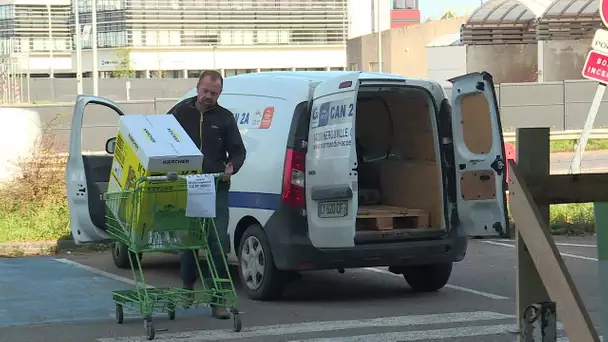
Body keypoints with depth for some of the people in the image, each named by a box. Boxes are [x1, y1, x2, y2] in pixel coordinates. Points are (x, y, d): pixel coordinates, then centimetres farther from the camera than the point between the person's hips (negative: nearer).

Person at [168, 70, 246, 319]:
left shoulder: (225, 118, 7)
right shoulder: (180, 112, 6)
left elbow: (238, 150, 8)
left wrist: (232, 167, -12)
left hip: (216, 189, -1)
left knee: (218, 242, -7)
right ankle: (187, 287, 32)